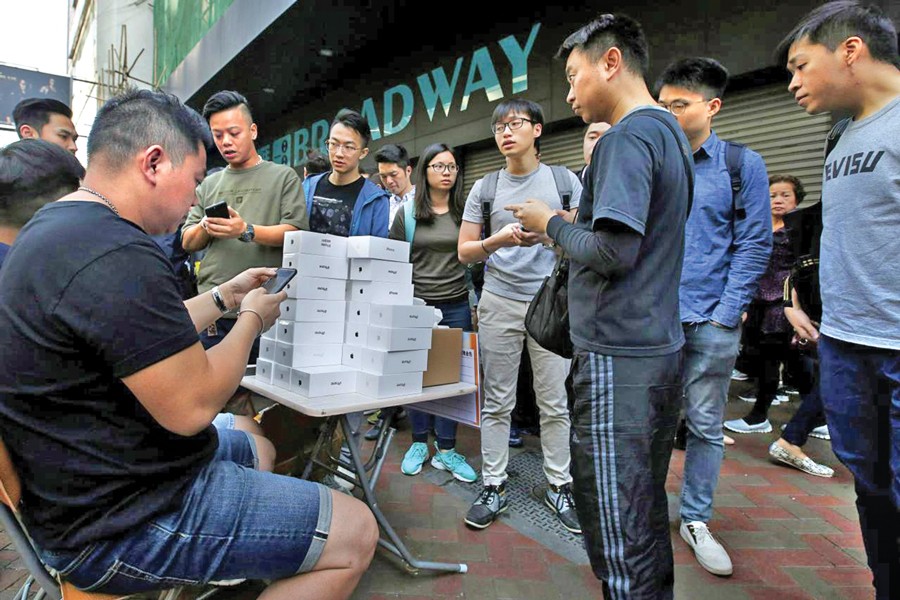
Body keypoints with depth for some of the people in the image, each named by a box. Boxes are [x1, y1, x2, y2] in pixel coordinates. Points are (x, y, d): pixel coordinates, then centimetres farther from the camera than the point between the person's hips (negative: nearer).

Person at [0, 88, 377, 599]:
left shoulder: (57, 226, 7)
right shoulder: (116, 255, -29)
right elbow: (192, 406, -26)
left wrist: (223, 297, 18)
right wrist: (252, 319, -10)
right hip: (122, 521, -11)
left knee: (256, 448, 31)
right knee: (355, 533, -8)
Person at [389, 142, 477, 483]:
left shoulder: (465, 211, 7)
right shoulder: (407, 213, 5)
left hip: (456, 307, 1)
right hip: (417, 305, 0)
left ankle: (445, 449, 16)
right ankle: (419, 443, 23)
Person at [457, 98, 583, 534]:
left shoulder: (565, 181, 8)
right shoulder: (485, 189, 9)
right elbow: (464, 252, 6)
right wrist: (500, 240, -12)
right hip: (500, 303, 1)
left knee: (555, 402, 4)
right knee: (497, 402, 5)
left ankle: (558, 486, 20)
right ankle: (493, 487, 18)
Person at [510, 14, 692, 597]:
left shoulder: (627, 137, -12)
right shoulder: (672, 131, 17)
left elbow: (613, 251, -22)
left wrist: (553, 223, -5)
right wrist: (562, 229, 13)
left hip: (619, 358, -10)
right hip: (663, 350, 10)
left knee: (617, 531, 2)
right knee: (647, 511, 21)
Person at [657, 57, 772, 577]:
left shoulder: (742, 164, 2)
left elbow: (754, 245, 0)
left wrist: (726, 313, -7)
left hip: (711, 320, -1)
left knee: (706, 425, 9)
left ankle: (696, 519, 27)